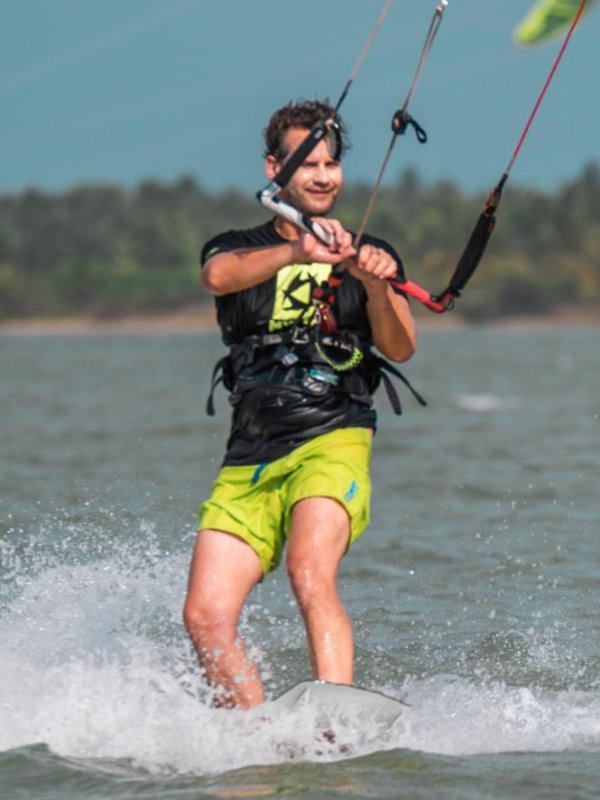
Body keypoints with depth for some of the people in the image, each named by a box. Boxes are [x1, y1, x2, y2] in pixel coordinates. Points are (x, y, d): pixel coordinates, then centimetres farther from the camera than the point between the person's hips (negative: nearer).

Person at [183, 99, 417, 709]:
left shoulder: (369, 256, 15)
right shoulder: (238, 248, 16)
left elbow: (400, 348, -2)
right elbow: (218, 276, -10)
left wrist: (375, 286, -23)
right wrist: (297, 252, -30)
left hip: (333, 441, -3)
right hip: (248, 461, 3)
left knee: (310, 574, -30)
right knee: (205, 615, -12)